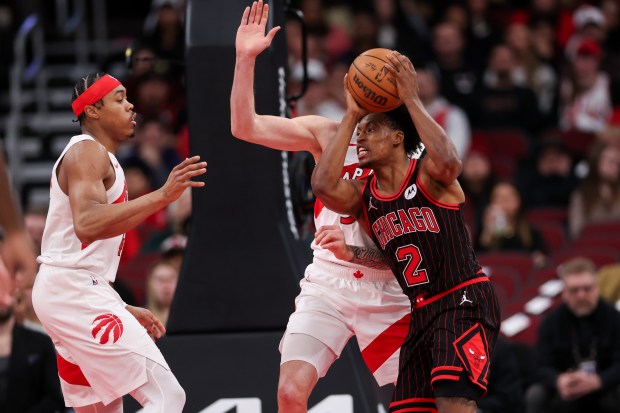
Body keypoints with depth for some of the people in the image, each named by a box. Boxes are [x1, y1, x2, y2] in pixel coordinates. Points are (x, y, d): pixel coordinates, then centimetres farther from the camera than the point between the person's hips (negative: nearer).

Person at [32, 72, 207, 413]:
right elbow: (86, 224, -29)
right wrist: (161, 196, -34)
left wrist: (124, 310, 23)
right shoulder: (87, 152, -9)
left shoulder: (92, 155, 23)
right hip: (76, 292, -11)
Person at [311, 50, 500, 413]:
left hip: (465, 301, -8)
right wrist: (351, 116, -6)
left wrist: (411, 98, -26)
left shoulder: (428, 175, -8)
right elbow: (324, 186, -12)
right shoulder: (363, 195, 9)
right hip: (422, 312, 8)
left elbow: (448, 161, -33)